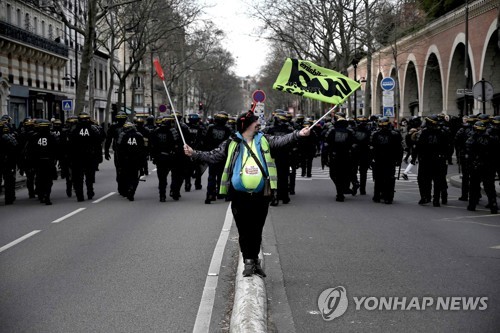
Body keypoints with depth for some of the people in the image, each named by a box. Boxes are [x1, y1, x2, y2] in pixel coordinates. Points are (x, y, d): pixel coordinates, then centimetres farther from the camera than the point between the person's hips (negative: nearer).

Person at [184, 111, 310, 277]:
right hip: (240, 195, -2)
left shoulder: (264, 140, 8)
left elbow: (281, 141, -4)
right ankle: (248, 261, 12)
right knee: (244, 230, 3)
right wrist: (194, 154, -5)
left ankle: (254, 259, 22)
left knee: (257, 230, 9)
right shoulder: (232, 143, 2)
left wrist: (297, 134, -19)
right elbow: (213, 156, 4)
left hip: (260, 195, 2)